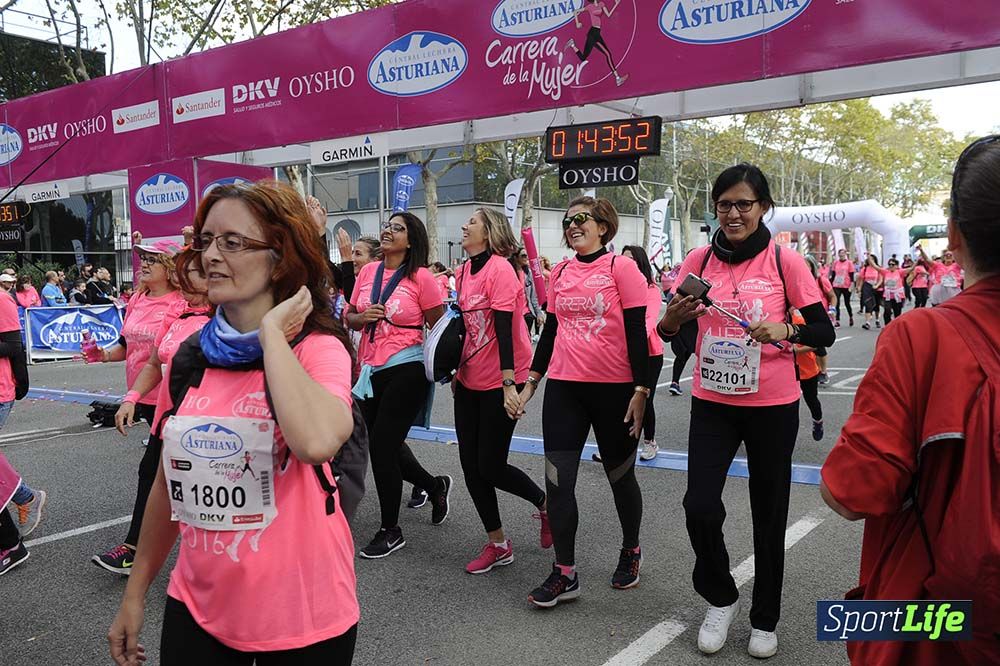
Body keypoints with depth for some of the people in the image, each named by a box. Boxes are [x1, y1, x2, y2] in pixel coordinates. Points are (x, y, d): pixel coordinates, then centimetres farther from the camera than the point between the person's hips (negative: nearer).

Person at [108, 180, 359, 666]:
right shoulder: (191, 354, 0)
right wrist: (135, 592, 15)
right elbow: (170, 480, 11)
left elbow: (317, 442, -37)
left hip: (301, 618, -4)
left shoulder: (318, 349, -15)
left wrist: (272, 333, -24)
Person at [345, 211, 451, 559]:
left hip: (406, 370, -6)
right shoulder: (368, 272, 7)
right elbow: (350, 318, 14)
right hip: (371, 370, 7)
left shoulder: (421, 277, -9)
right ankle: (435, 485, 42)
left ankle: (390, 530, 14)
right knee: (386, 443, 14)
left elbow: (439, 326, -5)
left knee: (380, 445, -5)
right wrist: (362, 317, -7)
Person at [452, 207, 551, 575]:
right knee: (471, 465, 8)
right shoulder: (464, 271, 8)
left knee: (490, 466, -3)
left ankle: (546, 504, 25)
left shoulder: (500, 268, -15)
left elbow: (504, 328, -21)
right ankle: (498, 544, 22)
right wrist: (457, 368, 18)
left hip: (500, 381, -8)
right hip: (469, 380, 8)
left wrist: (509, 384, -24)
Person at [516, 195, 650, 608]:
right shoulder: (560, 273, 8)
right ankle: (564, 573, 12)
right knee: (558, 479, 0)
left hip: (614, 388, -4)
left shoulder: (621, 268, -6)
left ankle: (631, 551, 36)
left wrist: (641, 390, -13)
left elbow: (637, 332, -8)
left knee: (620, 477, 12)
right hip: (563, 388, 4)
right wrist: (531, 383, 13)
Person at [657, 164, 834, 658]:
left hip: (772, 406, -1)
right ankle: (720, 599, 21)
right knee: (700, 506, -8)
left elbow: (825, 333, -4)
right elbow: (674, 335, 7)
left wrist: (786, 331, -24)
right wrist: (671, 320, -16)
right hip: (712, 403, 2)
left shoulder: (785, 262, -6)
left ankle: (765, 619, 30)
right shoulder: (699, 261, 1)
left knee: (768, 514, 9)